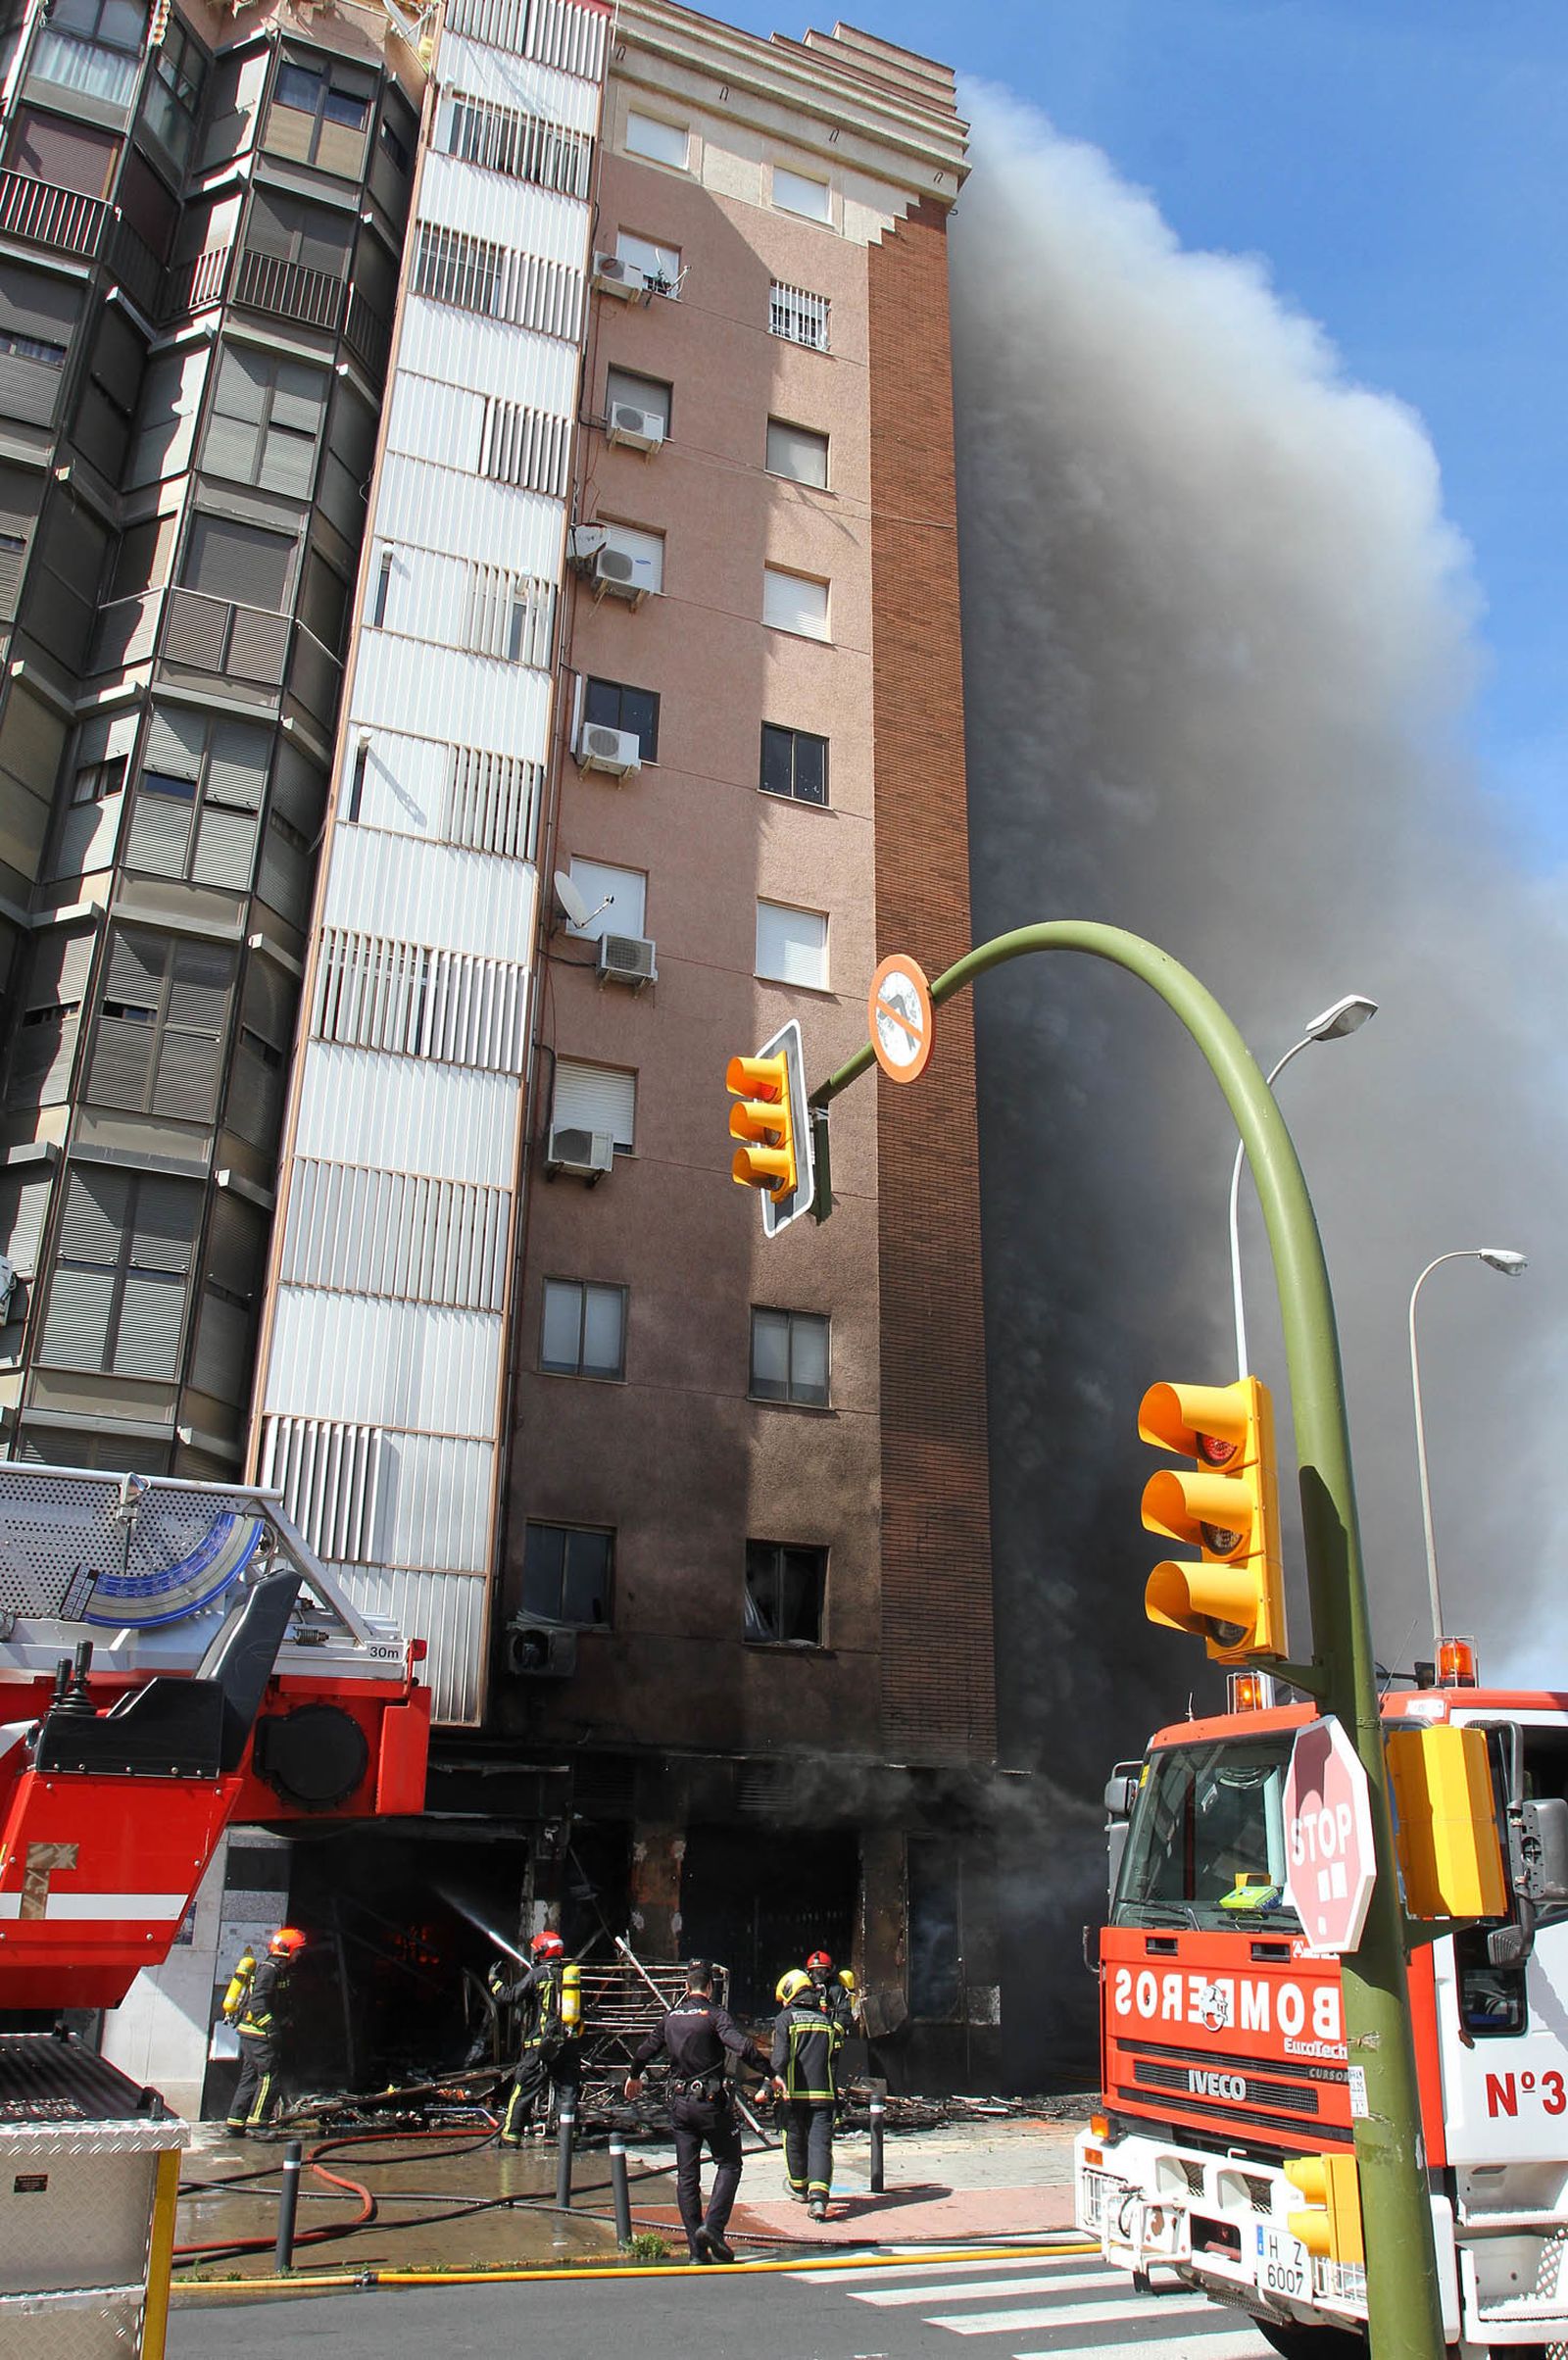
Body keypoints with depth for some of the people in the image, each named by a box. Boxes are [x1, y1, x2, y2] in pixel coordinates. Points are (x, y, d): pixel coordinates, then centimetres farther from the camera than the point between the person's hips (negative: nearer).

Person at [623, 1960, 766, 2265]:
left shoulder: (670, 2018, 8)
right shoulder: (715, 2014, -9)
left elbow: (644, 2051, 20)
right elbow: (740, 2046, -25)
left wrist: (634, 2077, 39)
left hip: (679, 2102, 5)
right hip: (711, 2102, -5)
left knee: (686, 2173, 10)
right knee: (729, 2163, 8)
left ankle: (697, 2248, 9)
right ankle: (713, 2225, -10)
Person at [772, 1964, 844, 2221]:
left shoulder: (786, 2018, 0)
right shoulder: (827, 2020, 13)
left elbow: (780, 2055, -13)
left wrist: (775, 2079, -15)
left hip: (794, 2092, -2)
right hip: (824, 2092, 2)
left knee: (795, 2140, 18)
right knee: (821, 2143, -3)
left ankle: (799, 2188, 35)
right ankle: (819, 2197, -20)